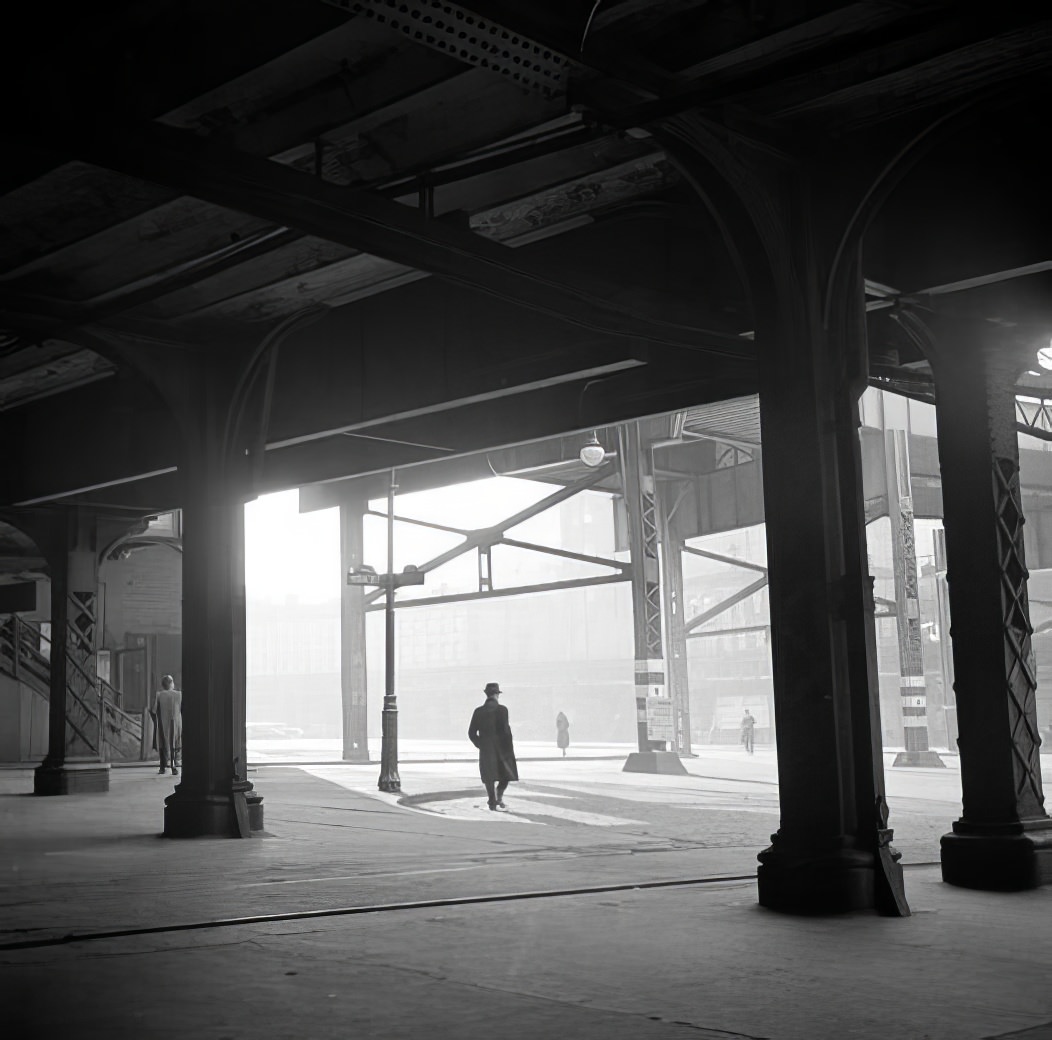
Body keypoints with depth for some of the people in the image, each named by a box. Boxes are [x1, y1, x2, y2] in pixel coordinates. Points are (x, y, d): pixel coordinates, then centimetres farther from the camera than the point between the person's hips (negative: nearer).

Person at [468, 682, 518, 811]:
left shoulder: (478, 711, 3)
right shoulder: (501, 709, -10)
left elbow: (472, 733, 3)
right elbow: (505, 730, -15)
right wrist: (509, 749, -6)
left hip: (485, 750, 4)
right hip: (501, 748, -3)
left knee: (490, 778, 10)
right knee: (507, 774, 11)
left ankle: (493, 803, 10)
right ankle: (498, 797, -7)